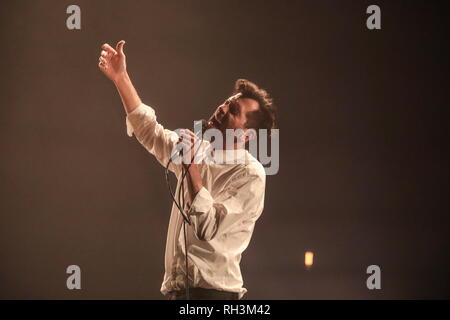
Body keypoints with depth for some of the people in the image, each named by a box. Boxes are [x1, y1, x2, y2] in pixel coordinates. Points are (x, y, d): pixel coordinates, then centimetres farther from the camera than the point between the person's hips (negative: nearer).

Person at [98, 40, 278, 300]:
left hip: (212, 290, -7)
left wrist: (193, 168, -22)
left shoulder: (250, 176, -14)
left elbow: (209, 229, -21)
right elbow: (150, 132, 12)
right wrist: (121, 78, 5)